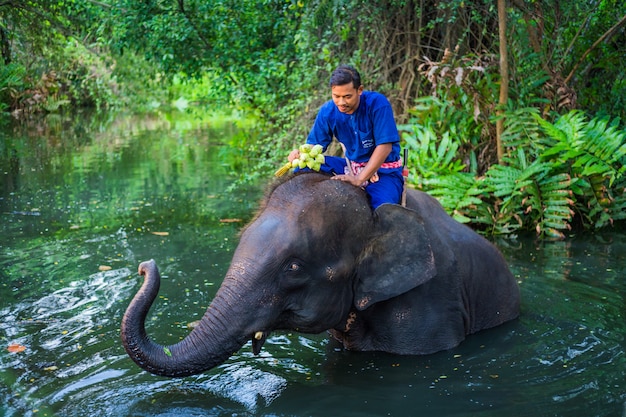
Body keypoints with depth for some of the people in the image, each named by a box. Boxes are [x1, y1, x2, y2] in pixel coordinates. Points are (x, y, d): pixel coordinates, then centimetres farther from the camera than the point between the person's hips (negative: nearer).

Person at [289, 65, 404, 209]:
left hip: (383, 170, -4)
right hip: (351, 166, 4)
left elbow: (385, 146, -23)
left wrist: (359, 179, -31)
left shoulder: (377, 104, -20)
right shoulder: (327, 111, -6)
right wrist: (301, 153, -26)